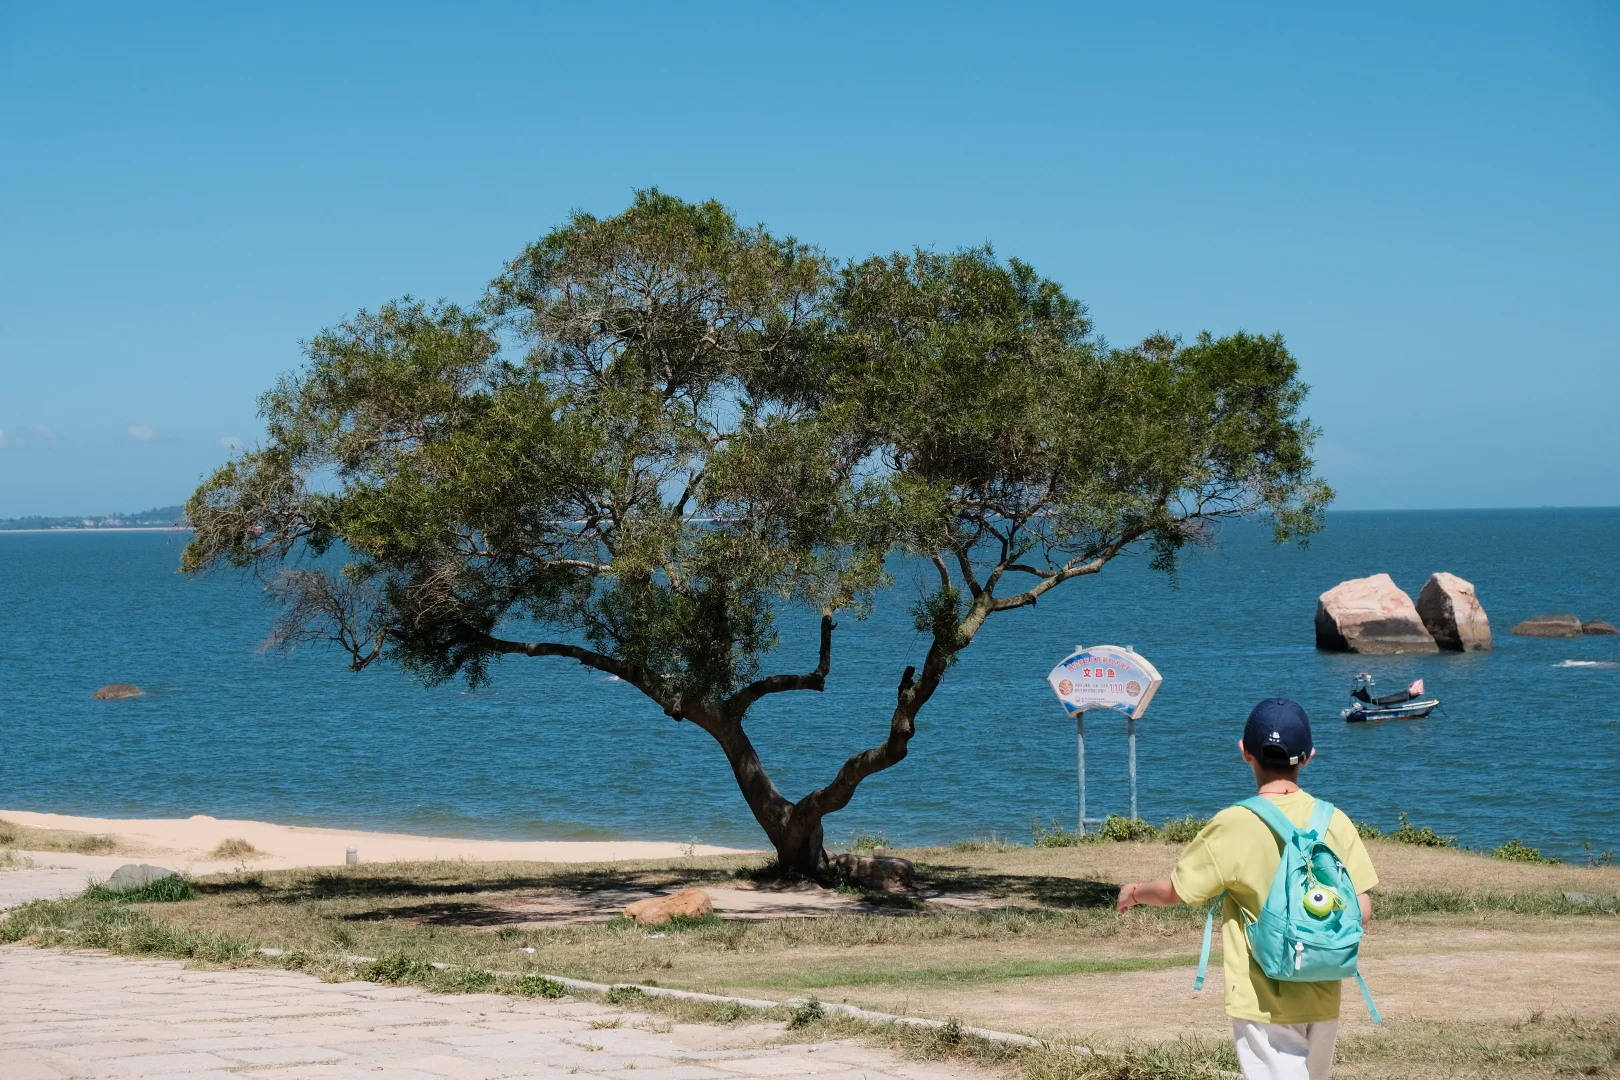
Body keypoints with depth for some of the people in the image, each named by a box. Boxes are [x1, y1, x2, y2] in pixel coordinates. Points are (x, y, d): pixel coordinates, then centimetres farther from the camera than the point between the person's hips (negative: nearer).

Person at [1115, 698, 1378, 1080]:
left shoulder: (1233, 826, -12)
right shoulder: (1335, 821, -3)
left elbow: (1172, 892, -2)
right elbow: (1361, 912, -4)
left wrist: (1134, 892, 19)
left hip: (1263, 1002, -4)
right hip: (1323, 1000, 4)